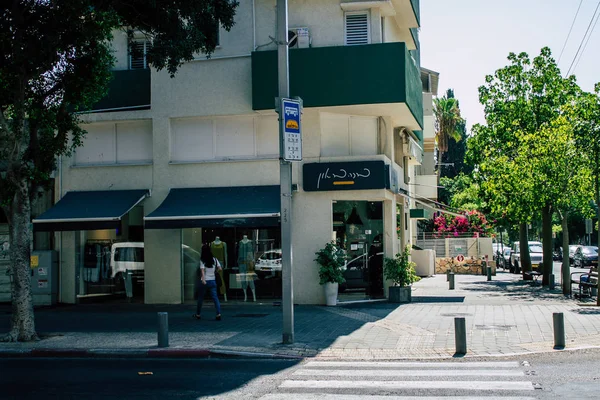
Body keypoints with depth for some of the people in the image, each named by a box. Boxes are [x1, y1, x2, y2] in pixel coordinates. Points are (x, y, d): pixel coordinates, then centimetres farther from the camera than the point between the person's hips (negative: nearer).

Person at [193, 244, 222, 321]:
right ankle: (218, 314, -16)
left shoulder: (202, 260, -7)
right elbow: (220, 268, 1)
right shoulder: (214, 259, 3)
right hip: (212, 281, 2)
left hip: (204, 281, -2)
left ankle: (197, 314, 25)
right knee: (215, 297, -2)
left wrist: (203, 280, -31)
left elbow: (202, 270, -19)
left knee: (200, 298, 13)